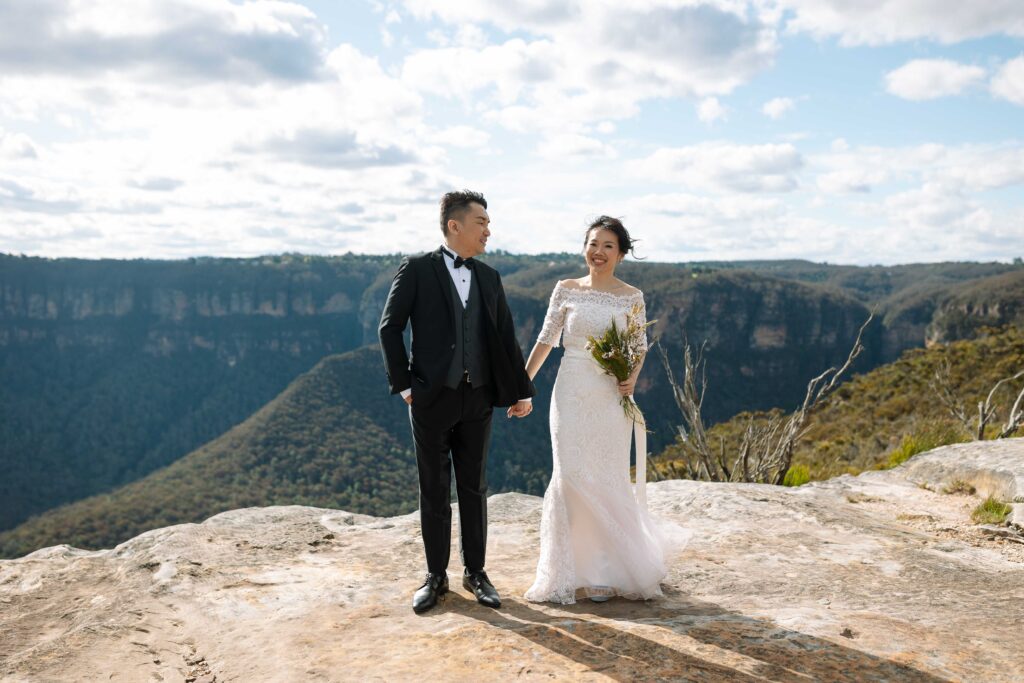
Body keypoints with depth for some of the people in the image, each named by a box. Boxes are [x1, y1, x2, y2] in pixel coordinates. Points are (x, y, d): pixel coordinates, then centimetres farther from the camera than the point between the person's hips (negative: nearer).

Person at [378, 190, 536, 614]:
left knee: (474, 488, 11)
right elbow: (390, 328, -4)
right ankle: (436, 576, 21)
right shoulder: (416, 269, -4)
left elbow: (506, 338, 11)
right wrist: (402, 385, -7)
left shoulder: (489, 277, 8)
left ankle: (475, 572, 25)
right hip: (432, 397, -3)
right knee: (434, 490, 8)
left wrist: (521, 390, 10)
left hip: (478, 397, 4)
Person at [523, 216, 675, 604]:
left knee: (608, 481, 4)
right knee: (572, 477, -1)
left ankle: (610, 568, 24)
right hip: (571, 393, 0)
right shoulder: (566, 290, 3)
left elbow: (640, 346, 9)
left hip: (611, 397, 0)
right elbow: (546, 339, 7)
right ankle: (575, 569, 14)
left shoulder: (631, 297, 2)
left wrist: (631, 378, -10)